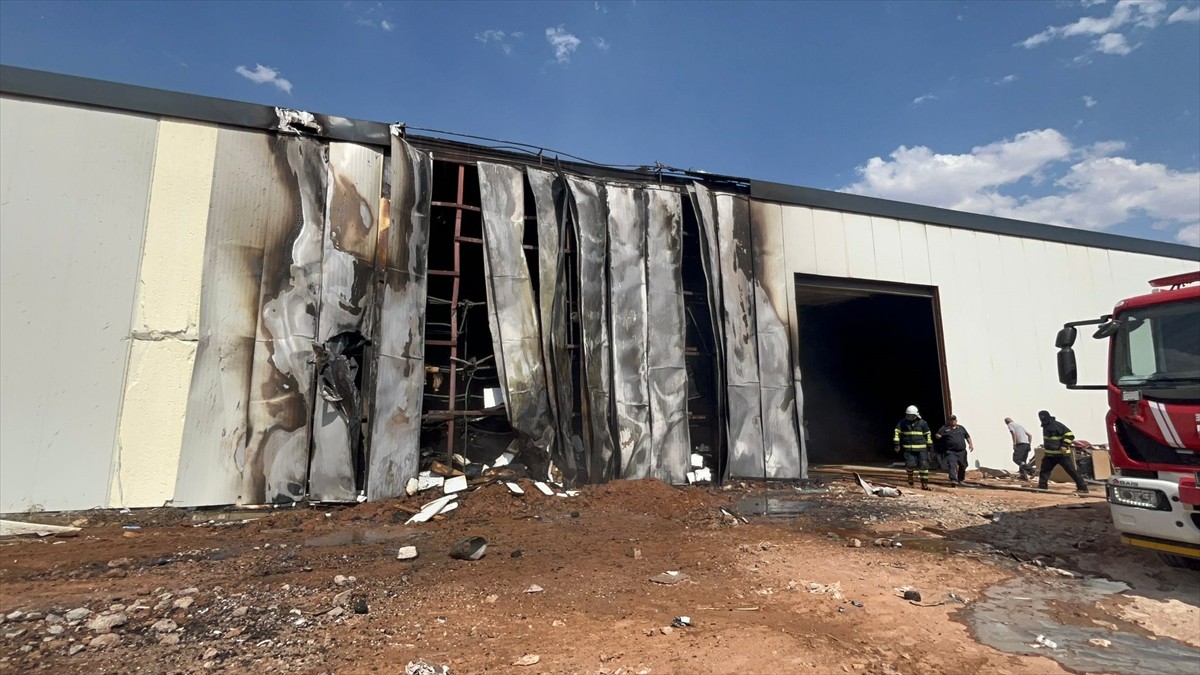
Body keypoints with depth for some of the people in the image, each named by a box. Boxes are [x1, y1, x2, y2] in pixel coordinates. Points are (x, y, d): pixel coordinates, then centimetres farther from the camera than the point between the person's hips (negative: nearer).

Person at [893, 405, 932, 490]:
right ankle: (910, 474, 20)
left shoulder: (922, 423, 5)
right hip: (908, 448, -1)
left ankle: (924, 484, 6)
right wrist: (897, 444, -2)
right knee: (910, 464, -14)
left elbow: (927, 435, 12)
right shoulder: (902, 422, 3)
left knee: (923, 465, -3)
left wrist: (929, 447, 12)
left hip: (921, 448, 1)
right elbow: (897, 433, 5)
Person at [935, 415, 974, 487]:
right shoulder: (945, 428, 4)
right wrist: (938, 436, -22)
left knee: (962, 466, 15)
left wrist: (971, 444, 5)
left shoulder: (961, 428, 15)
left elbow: (967, 437, 19)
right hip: (951, 452, -4)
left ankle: (960, 480, 34)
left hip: (962, 451, 4)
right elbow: (937, 435, 2)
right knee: (952, 466, -18)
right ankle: (953, 480, -26)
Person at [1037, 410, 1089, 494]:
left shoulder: (1057, 425, -16)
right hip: (1050, 454, 9)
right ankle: (1042, 486, 8)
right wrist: (1046, 451, 27)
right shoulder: (1045, 427, 13)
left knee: (1071, 470, -5)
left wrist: (1064, 445, -24)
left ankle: (1083, 487, 2)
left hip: (1062, 454, -9)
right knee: (1044, 469, 5)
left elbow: (1070, 435, -19)